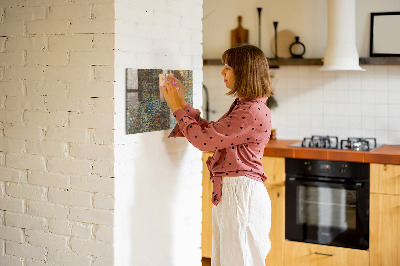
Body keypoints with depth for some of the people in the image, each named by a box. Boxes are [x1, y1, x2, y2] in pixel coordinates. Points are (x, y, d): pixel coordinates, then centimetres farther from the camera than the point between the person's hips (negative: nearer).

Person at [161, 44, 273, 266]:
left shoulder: (253, 112, -20)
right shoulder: (242, 106, 13)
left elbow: (204, 139, -19)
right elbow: (211, 132, 16)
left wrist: (178, 108, -7)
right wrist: (182, 104, 14)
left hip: (242, 194, -10)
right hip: (228, 192, 10)